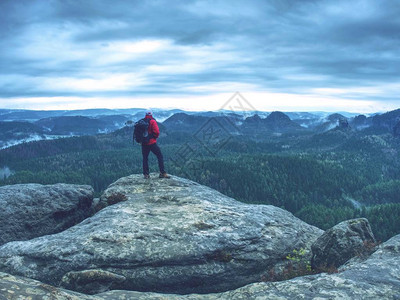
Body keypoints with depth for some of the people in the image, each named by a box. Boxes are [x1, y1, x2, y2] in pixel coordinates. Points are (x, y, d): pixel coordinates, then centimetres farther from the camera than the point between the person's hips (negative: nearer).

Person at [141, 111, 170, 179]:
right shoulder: (152, 121, -7)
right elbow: (157, 132, -15)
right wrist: (154, 137, 4)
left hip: (144, 143, 5)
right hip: (152, 143, -5)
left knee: (145, 158, 14)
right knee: (160, 156, 3)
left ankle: (146, 174, 14)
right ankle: (162, 173, -2)